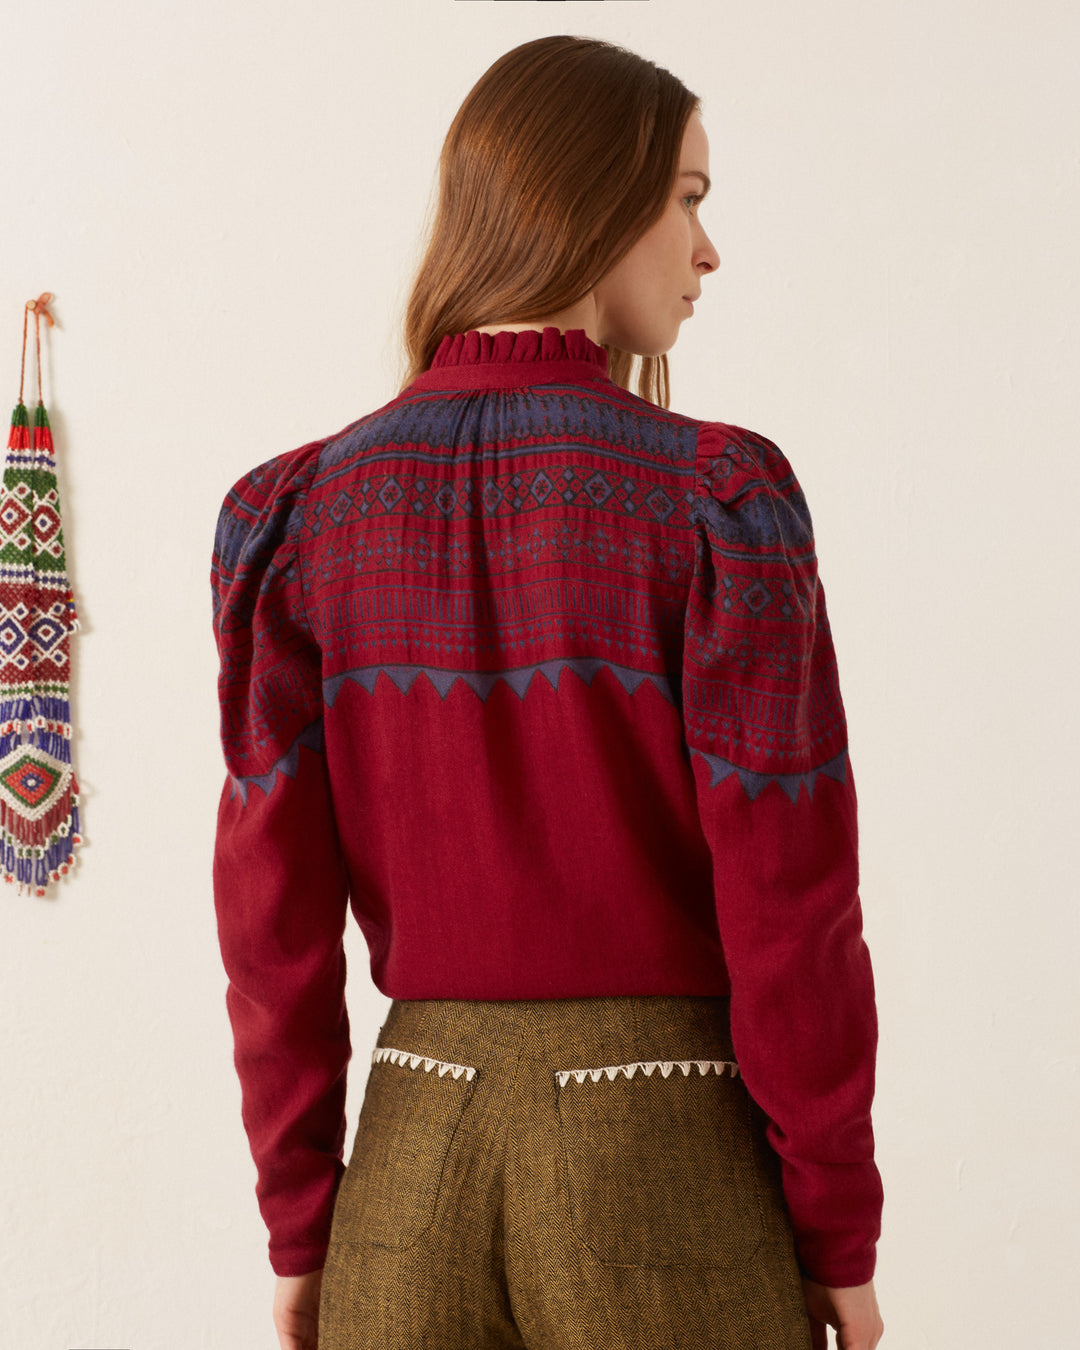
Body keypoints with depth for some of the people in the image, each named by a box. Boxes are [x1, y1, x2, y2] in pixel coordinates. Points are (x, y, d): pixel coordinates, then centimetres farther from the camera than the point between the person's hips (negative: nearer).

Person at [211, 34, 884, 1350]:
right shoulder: (716, 498, -12)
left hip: (411, 1158, 4)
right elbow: (789, 900, -12)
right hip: (666, 1165, -3)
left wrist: (300, 1220, 8)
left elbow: (273, 908, -1)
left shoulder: (298, 513, -2)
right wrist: (840, 1237, -1)